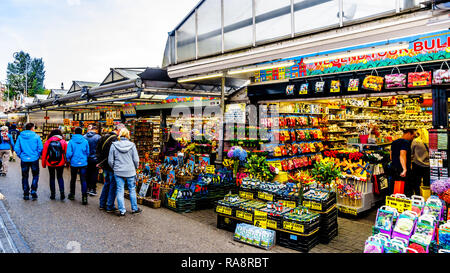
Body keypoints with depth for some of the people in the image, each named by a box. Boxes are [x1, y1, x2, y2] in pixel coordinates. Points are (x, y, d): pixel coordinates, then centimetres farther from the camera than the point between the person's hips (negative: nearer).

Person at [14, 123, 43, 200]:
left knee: (25, 177, 12)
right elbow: (40, 148, -9)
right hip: (34, 159, -2)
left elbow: (16, 148, -1)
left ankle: (26, 194, 15)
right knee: (35, 176, 12)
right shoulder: (36, 136, -7)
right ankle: (33, 191, 4)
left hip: (24, 160, 2)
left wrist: (20, 155, 12)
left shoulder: (20, 136, 0)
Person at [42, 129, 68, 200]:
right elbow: (67, 153, -3)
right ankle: (62, 192, -1)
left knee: (52, 178, 14)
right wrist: (66, 162, 8)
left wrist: (43, 164, 8)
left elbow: (44, 154, 0)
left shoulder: (47, 142, -3)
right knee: (60, 177, 14)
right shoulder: (63, 142, -4)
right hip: (60, 163, 0)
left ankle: (52, 194, 15)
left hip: (50, 163, 0)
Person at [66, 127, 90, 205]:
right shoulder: (85, 141, -4)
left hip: (74, 163, 0)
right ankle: (84, 197, -9)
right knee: (83, 180, 0)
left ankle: (72, 195, 32)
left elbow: (69, 153, -10)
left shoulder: (71, 141, -7)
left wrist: (68, 160, 8)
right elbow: (88, 153, 4)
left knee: (73, 179, 18)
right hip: (83, 163, 0)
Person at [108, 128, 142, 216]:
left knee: (120, 191, 8)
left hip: (118, 172, 0)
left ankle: (122, 211, 11)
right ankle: (134, 208, 25)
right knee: (132, 190, 14)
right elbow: (136, 159, -4)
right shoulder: (131, 145, -6)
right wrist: (135, 167, 13)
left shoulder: (114, 145, -4)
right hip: (130, 171, 0)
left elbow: (110, 161, -1)